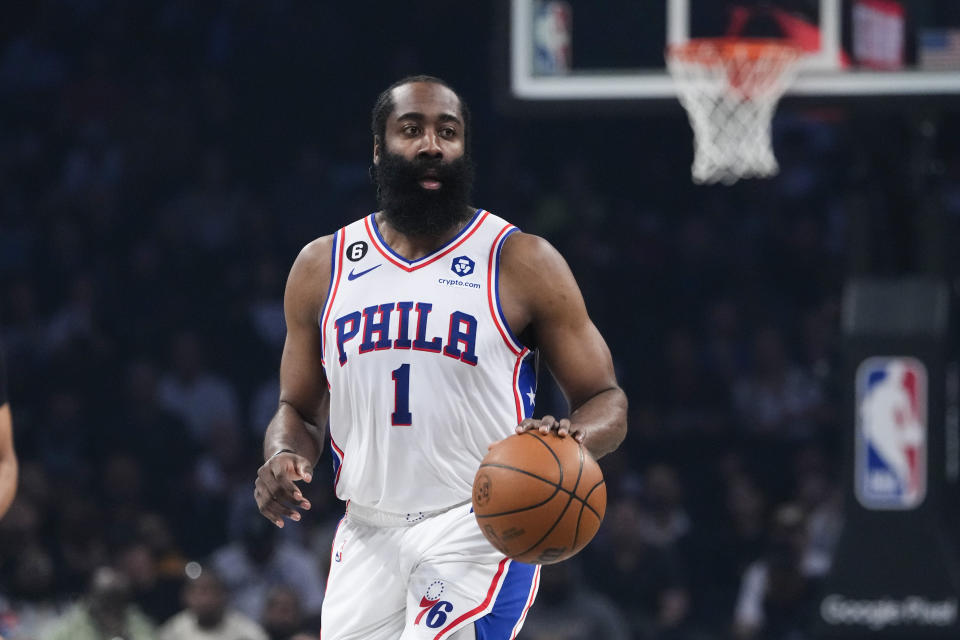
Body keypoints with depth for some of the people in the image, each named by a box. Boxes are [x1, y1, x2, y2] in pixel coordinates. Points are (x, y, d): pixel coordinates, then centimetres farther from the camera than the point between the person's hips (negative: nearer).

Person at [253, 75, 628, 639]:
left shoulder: (522, 263, -1)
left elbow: (607, 401, 0)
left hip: (479, 532, -5)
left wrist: (571, 440, -24)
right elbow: (300, 410, 19)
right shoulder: (322, 268, 9)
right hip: (367, 537, 5)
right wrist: (284, 458, -5)